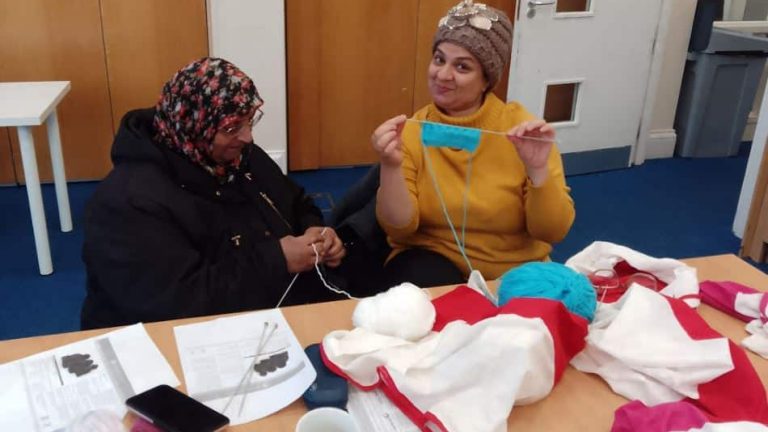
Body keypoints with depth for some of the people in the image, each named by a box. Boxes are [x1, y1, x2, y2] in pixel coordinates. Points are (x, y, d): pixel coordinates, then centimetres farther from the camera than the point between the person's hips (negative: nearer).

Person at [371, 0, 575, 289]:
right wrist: (391, 167, -27)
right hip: (433, 261, 0)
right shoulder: (411, 132, -5)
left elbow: (553, 232, -10)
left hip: (516, 270, 1)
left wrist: (538, 170, -27)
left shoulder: (520, 127, -9)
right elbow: (399, 229, -12)